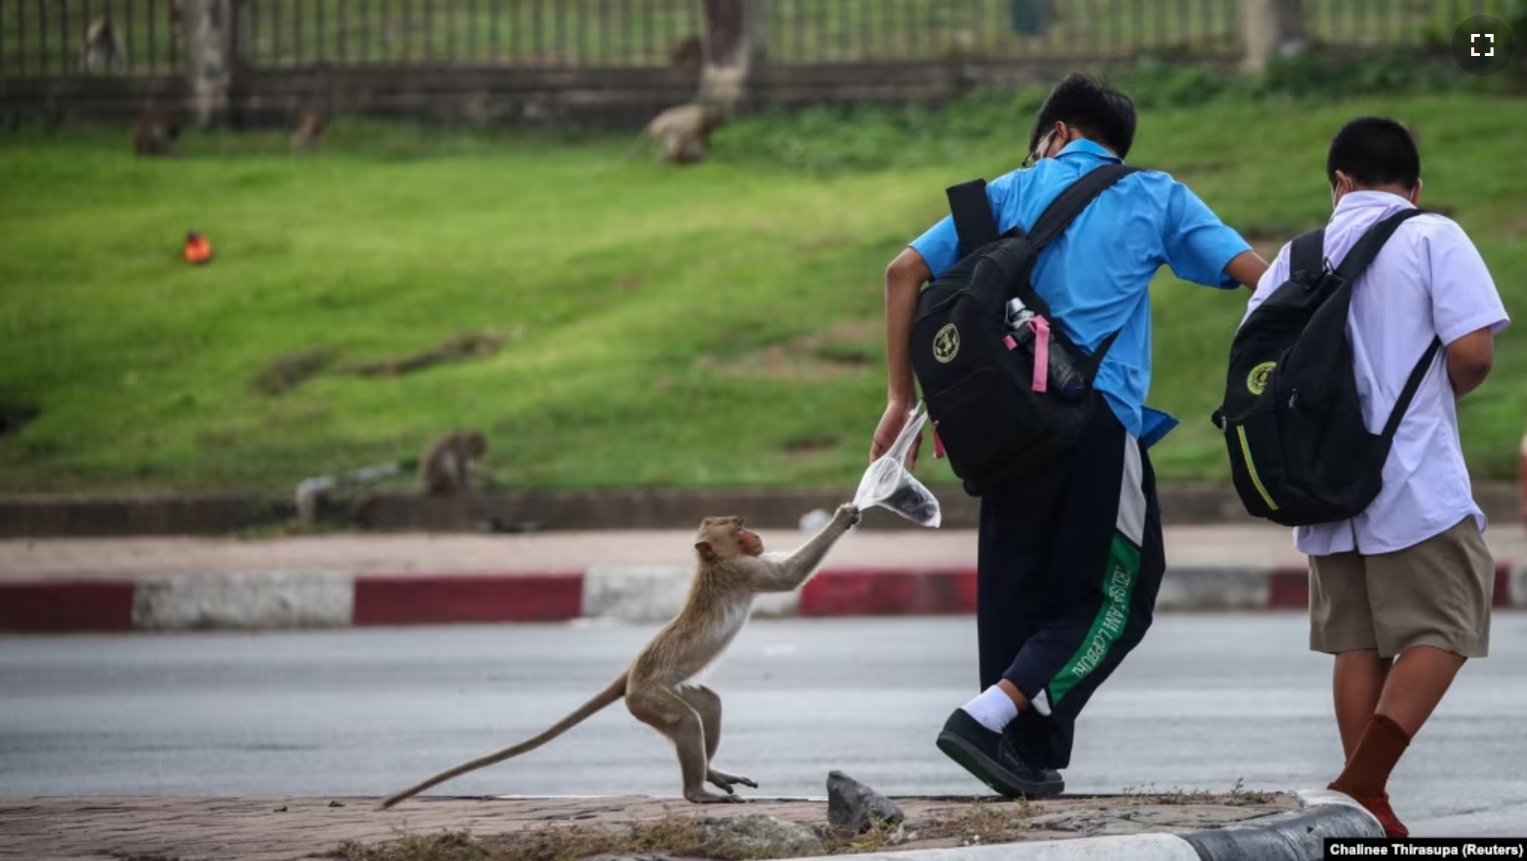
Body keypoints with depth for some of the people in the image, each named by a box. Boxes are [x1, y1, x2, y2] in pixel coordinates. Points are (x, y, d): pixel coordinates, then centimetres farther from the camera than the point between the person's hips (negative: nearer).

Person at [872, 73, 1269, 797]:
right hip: (1102, 422, -3)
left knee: (1015, 588, 13)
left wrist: (903, 399, 10)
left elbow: (905, 271, 7)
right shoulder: (1155, 197, 12)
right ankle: (990, 714, -13)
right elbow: (1256, 275, 3)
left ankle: (1032, 762, 10)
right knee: (1115, 596, 4)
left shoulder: (1013, 192, 16)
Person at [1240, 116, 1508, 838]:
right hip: (1417, 481, -5)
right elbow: (1472, 350, -13)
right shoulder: (1433, 238, -3)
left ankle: (1366, 804, 9)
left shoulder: (1299, 257, 9)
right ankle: (1363, 783, -19)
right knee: (1442, 629, -1)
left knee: (1358, 642, 12)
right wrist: (1441, 392, 9)